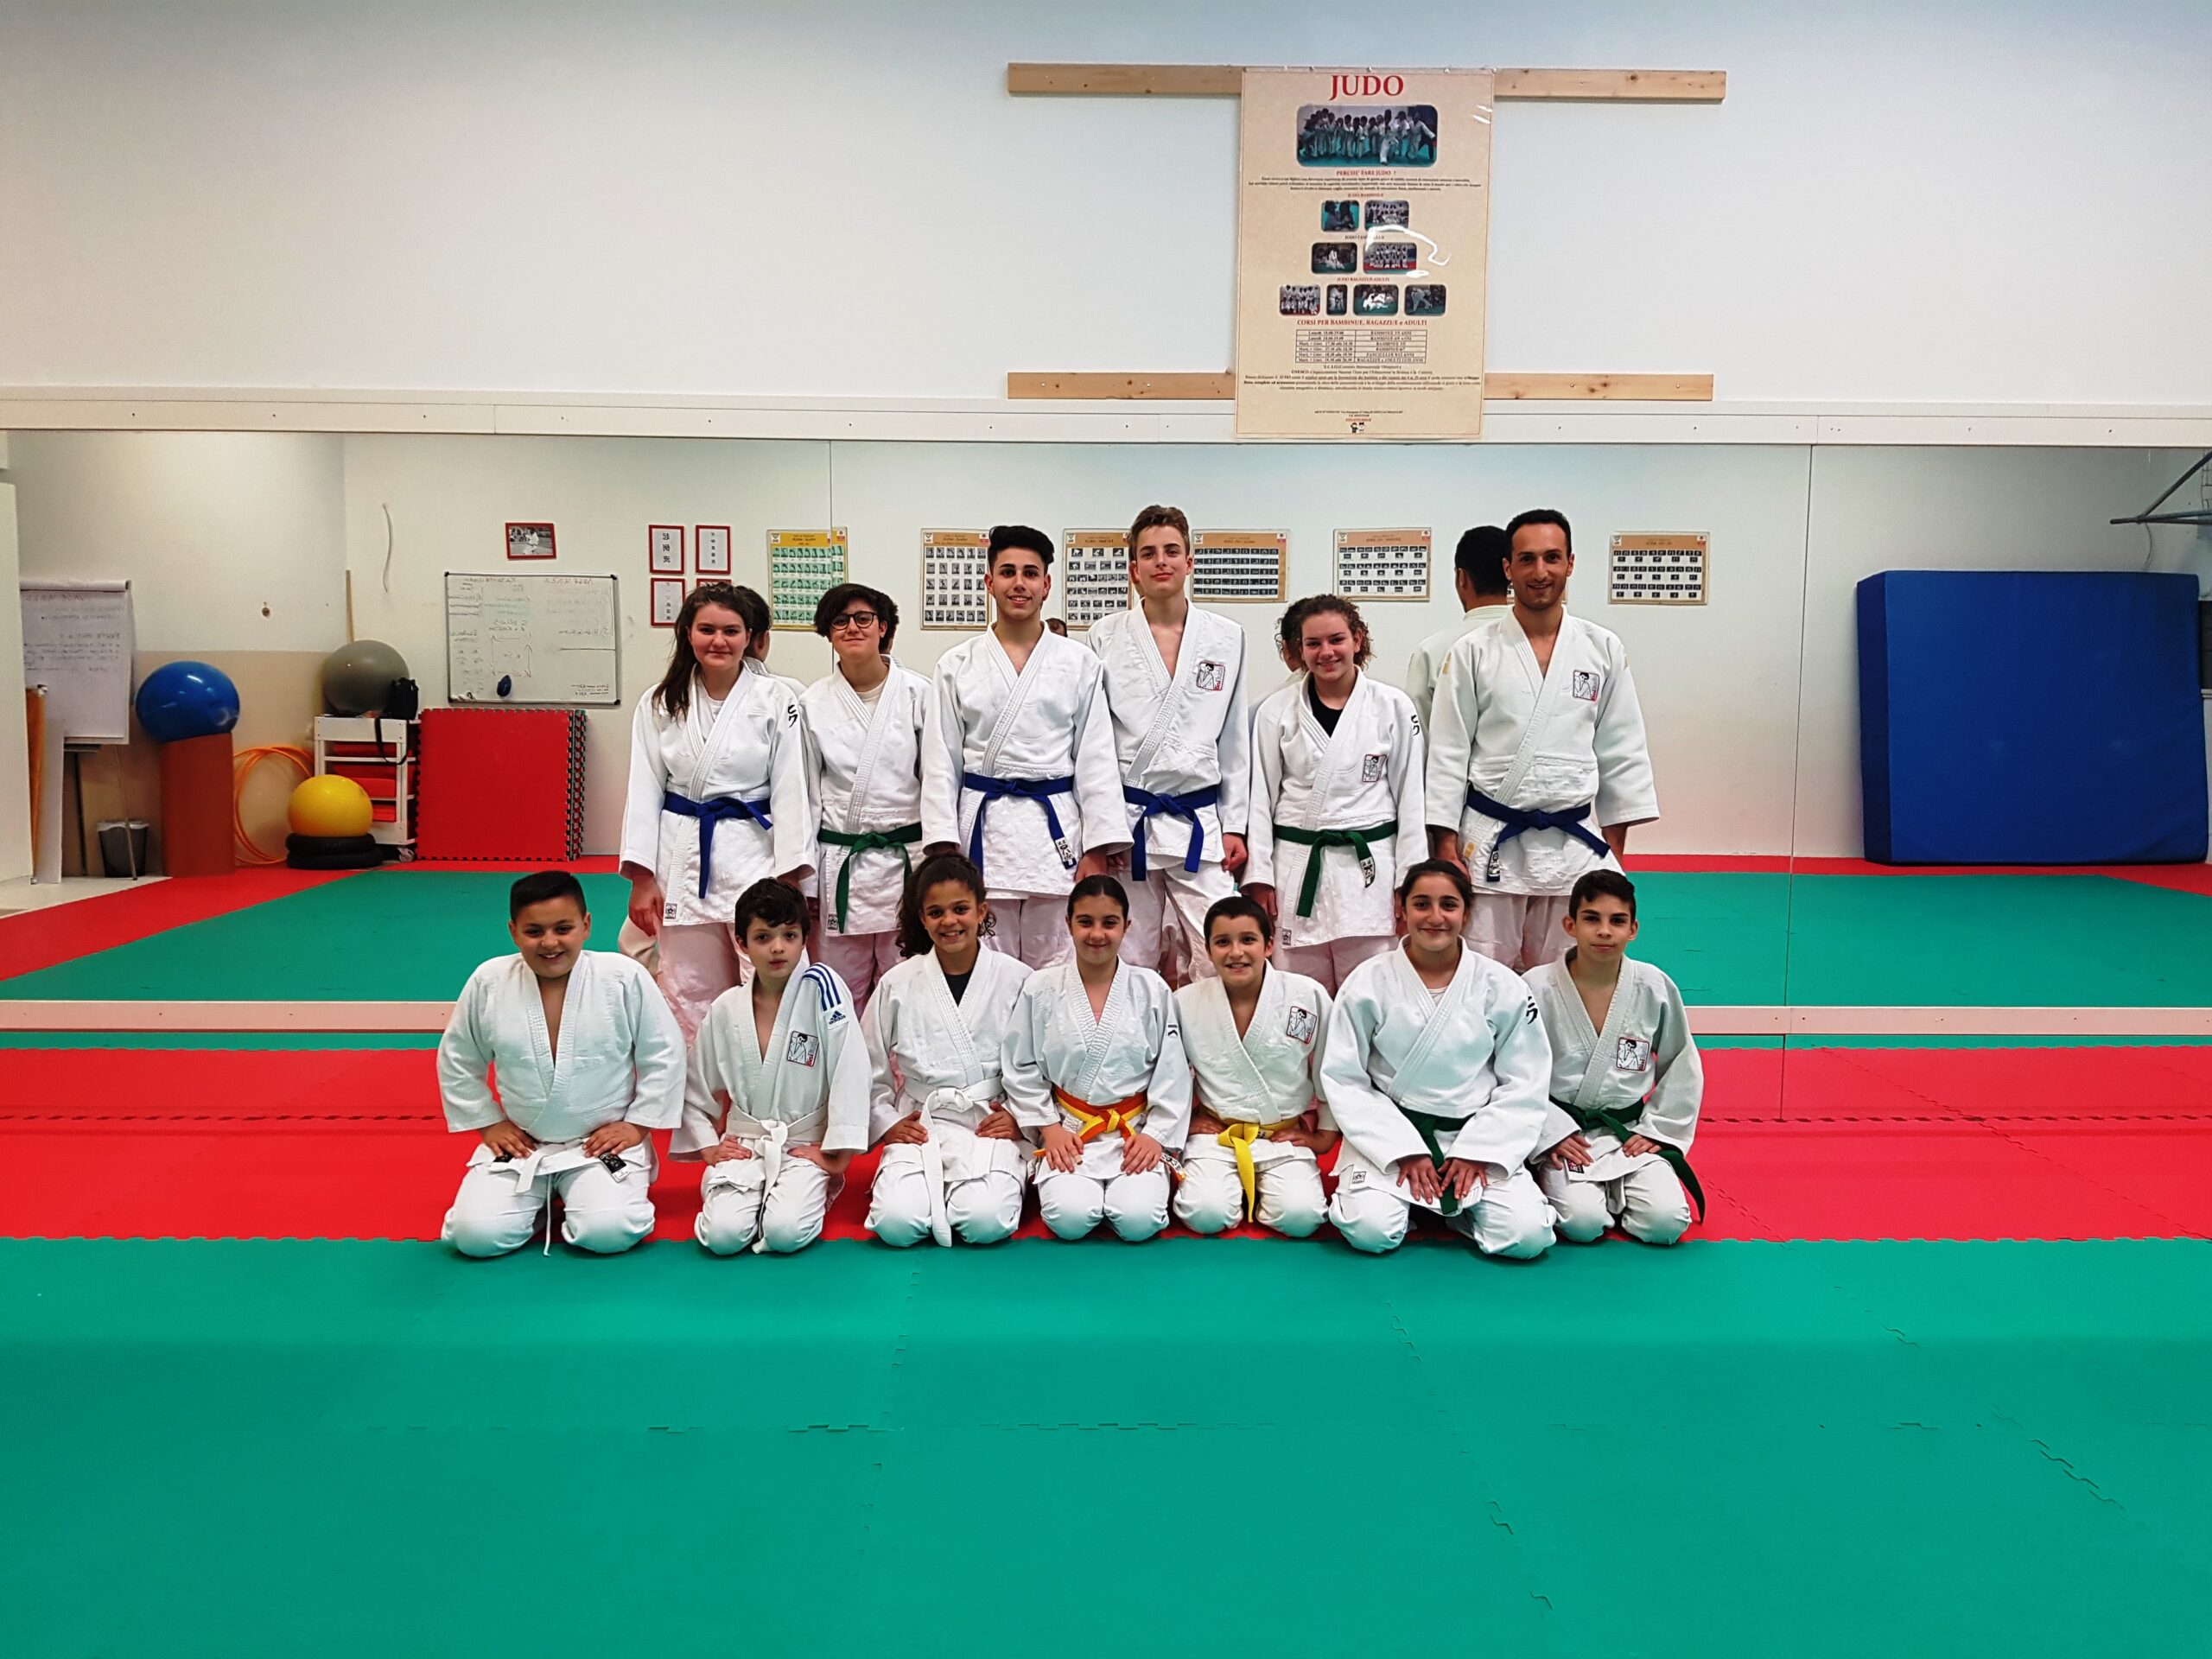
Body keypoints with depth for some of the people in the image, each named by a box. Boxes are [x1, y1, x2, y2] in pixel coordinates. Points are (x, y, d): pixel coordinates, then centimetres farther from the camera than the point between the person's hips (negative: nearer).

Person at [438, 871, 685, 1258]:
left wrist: (637, 1125, -4)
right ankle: (536, 1201, 17)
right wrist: (489, 1124, 5)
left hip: (604, 1142, -2)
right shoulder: (488, 982, -8)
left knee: (610, 1233, -25)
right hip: (520, 1145, 2)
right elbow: (457, 1062, 9)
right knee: (476, 1235, -16)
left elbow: (664, 1055, -2)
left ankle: (573, 1197, 12)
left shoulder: (626, 978, -14)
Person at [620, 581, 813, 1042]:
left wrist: (790, 878, -8)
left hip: (753, 854, -2)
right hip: (683, 861, 3)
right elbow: (644, 791, 5)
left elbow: (790, 790, -4)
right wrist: (642, 878, 0)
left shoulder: (775, 701, -3)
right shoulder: (660, 704, 4)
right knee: (690, 994, 9)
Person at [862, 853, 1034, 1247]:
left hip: (991, 1125, -1)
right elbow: (869, 1070, 12)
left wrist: (1017, 1113, -8)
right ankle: (940, 1191, 7)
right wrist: (887, 1123, 1)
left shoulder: (1016, 980, 0)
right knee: (896, 1223, -25)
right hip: (919, 1126, 1)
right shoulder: (897, 984, 4)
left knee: (987, 1222, -28)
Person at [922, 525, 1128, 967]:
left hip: (1057, 827, 0)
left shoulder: (1080, 664, 4)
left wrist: (1097, 850, -3)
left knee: (1053, 966, 5)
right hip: (982, 827, 0)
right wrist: (943, 848, -3)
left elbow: (1096, 760, 3)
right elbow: (940, 763, 5)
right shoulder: (957, 665, 6)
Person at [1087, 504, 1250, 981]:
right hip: (1126, 820, -1)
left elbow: (1233, 738, 9)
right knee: (1128, 965, 6)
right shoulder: (1106, 636, 2)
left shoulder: (1227, 637, 6)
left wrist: (1234, 825, 7)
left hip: (1198, 821, 1)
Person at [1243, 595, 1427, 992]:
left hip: (1370, 868, -1)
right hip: (1296, 868, 1)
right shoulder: (1276, 711, 3)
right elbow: (1260, 796, 5)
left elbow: (1410, 795, 3)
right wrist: (1258, 876, 0)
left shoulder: (1392, 706, 1)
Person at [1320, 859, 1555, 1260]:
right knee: (1370, 1232, -24)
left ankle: (1455, 1202, 13)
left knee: (1526, 1237, -19)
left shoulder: (1502, 987, -3)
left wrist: (1477, 1152, -9)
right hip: (1390, 1133, -1)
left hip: (1477, 1135, 1)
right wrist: (1405, 1151, -12)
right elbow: (1344, 1080, -5)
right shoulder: (1368, 983, -7)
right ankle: (1407, 1194, 11)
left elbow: (1525, 1084, 1)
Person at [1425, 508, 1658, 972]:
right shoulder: (1474, 652, -2)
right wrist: (1447, 847, -5)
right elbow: (1448, 753, -2)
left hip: (1573, 846, 2)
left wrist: (1615, 849, 7)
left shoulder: (1604, 650, 4)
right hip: (1490, 844, -2)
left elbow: (1622, 752, 8)